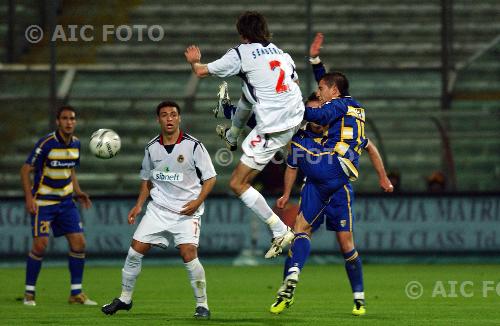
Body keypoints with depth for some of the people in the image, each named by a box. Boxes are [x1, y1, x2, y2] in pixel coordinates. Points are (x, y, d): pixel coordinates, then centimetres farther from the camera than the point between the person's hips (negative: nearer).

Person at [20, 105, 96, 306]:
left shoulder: (75, 143, 3)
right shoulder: (46, 143, -16)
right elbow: (26, 170, -12)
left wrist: (78, 192, 6)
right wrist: (29, 197, -21)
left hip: (66, 201, 6)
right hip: (43, 201, -6)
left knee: (79, 243, -3)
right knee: (40, 245, -11)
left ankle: (76, 293, 7)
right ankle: (29, 293, 4)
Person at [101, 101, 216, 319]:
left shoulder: (193, 145, -8)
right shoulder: (152, 148, 5)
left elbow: (210, 178, -3)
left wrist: (198, 201, -17)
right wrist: (139, 205, 9)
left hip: (187, 210, -4)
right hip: (158, 208, 4)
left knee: (188, 254, -19)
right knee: (135, 250, 0)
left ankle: (202, 305, -6)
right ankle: (125, 299, 18)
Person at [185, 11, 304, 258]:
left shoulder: (241, 54, -9)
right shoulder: (280, 52, 10)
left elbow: (202, 71, -1)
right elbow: (294, 80, 25)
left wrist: (193, 61, 22)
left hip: (273, 130, -9)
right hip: (296, 116, 9)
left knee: (237, 184, -3)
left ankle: (280, 232, -6)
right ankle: (232, 136, 71)